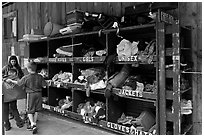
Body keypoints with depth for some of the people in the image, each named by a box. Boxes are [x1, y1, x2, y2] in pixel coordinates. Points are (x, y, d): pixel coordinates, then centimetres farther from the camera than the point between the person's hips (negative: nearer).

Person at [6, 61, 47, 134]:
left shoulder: (26, 77, -14)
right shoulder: (40, 77, -7)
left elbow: (18, 83, -3)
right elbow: (44, 85, -5)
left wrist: (11, 80, 13)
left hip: (30, 94, -3)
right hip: (38, 94, 3)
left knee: (29, 110, 6)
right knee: (36, 110, 16)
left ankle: (32, 124, -9)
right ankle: (34, 122, 27)